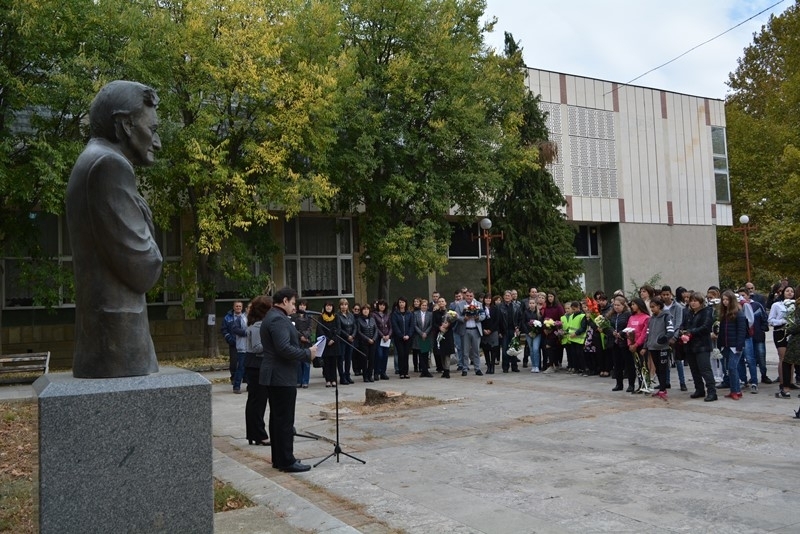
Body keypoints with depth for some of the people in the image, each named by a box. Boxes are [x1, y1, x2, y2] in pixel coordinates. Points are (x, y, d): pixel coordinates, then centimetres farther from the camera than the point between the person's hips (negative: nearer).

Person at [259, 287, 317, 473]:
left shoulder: (271, 317, 16)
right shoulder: (278, 319, -17)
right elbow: (284, 348, -26)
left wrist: (305, 353, 10)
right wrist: (308, 353, -15)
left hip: (274, 377, 11)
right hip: (282, 378, -11)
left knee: (277, 418, 15)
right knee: (285, 420, -4)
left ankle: (278, 459, 23)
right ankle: (287, 461, 2)